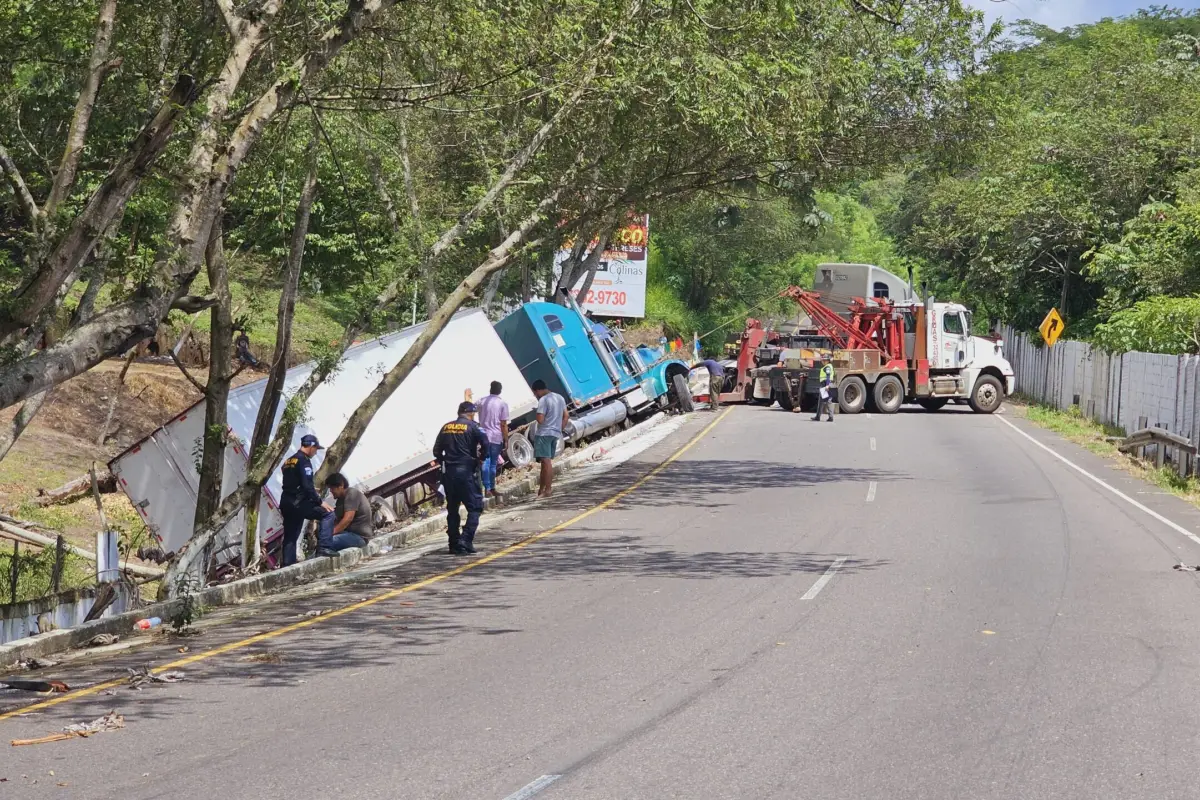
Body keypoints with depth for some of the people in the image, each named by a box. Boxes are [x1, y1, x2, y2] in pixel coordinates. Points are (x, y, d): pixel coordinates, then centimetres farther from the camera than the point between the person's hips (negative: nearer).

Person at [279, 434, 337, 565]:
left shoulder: (289, 461, 19)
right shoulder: (304, 461, -10)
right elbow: (307, 485, -19)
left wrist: (311, 491, 32)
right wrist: (320, 502, -14)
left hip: (286, 504, 9)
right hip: (298, 503, -9)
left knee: (290, 537, 12)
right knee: (327, 513, -7)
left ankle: (287, 565, 10)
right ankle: (324, 547, -16)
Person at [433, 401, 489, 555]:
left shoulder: (446, 427, 11)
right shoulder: (472, 427, -4)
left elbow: (436, 451, 11)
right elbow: (485, 444, -17)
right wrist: (481, 457, 0)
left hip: (448, 473, 5)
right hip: (466, 472, -5)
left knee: (452, 508, 15)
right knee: (475, 507, 0)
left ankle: (454, 544, 16)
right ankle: (465, 541, -14)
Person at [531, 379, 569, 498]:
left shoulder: (543, 400, -14)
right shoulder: (560, 397, 12)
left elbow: (540, 420, -19)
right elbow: (566, 417, 14)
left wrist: (537, 415, 2)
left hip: (544, 433, -9)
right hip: (556, 434, 9)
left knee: (546, 462, -9)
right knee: (547, 462, 14)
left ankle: (547, 491, -12)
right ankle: (541, 489, 20)